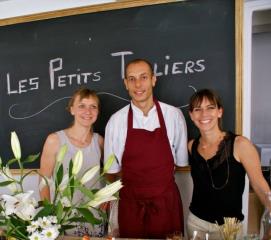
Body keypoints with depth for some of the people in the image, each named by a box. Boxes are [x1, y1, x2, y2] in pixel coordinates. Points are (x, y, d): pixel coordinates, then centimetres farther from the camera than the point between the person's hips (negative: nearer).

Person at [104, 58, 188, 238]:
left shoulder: (174, 115, -5)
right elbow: (112, 169, 2)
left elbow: (181, 161, 5)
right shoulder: (116, 121, -6)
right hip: (131, 203, 0)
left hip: (166, 202, 0)